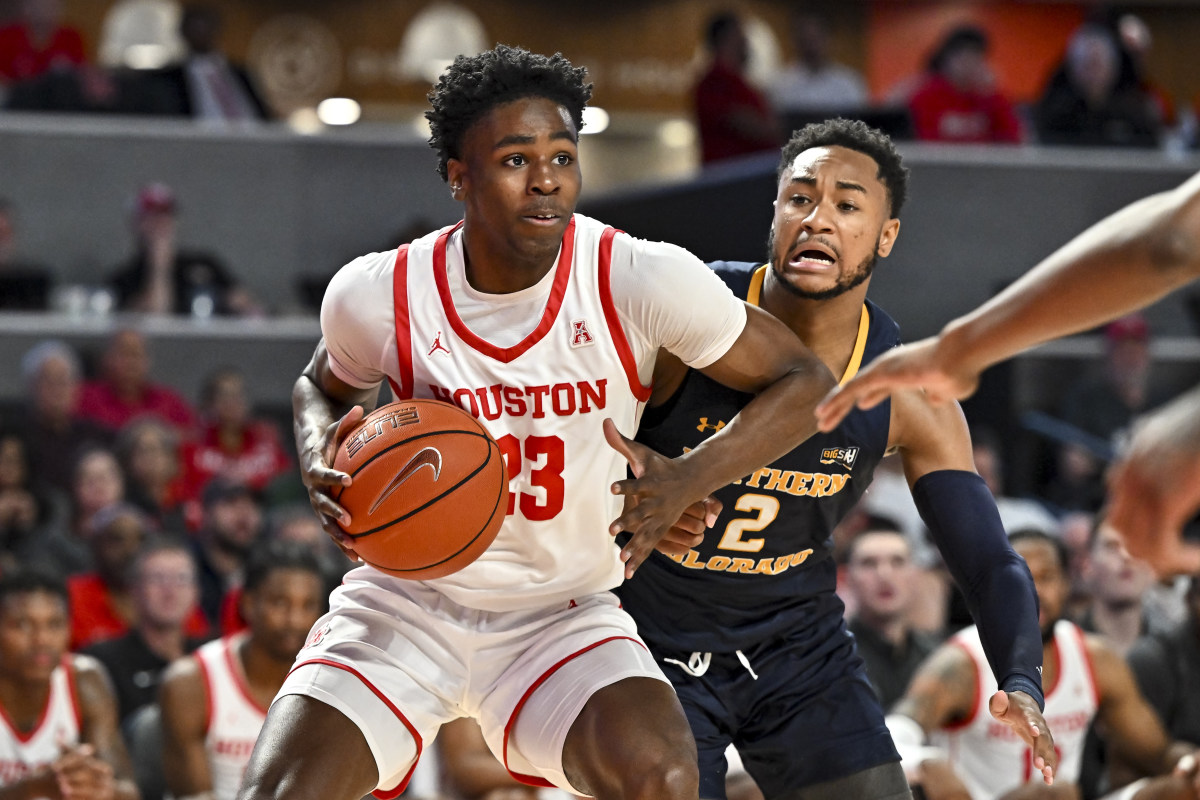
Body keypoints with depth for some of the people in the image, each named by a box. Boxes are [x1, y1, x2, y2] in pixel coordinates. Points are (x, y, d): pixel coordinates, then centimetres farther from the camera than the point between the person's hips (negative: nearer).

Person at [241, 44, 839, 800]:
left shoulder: (642, 280, -19)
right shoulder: (378, 294, -13)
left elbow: (804, 382, -7)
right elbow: (325, 386, 12)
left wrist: (687, 481, -23)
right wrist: (321, 465, -12)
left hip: (564, 616, -1)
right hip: (408, 597, 1)